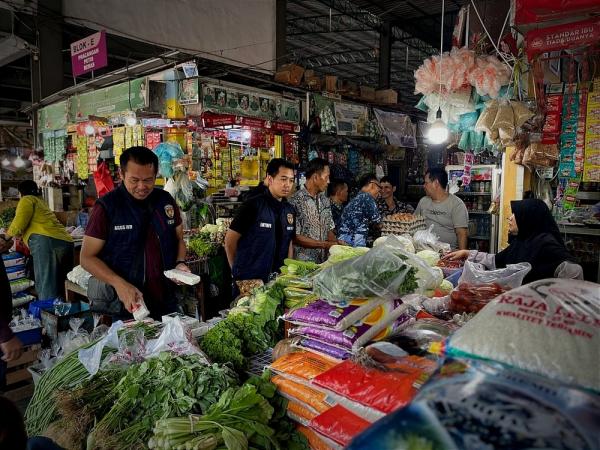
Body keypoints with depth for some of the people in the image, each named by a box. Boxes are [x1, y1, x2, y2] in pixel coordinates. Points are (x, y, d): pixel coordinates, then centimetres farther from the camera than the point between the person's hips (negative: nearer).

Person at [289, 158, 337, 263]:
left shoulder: (325, 201, 11)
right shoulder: (296, 201, -12)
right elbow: (295, 237, -15)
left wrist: (336, 245, -5)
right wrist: (325, 244, -13)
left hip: (324, 260, 6)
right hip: (303, 262, -6)